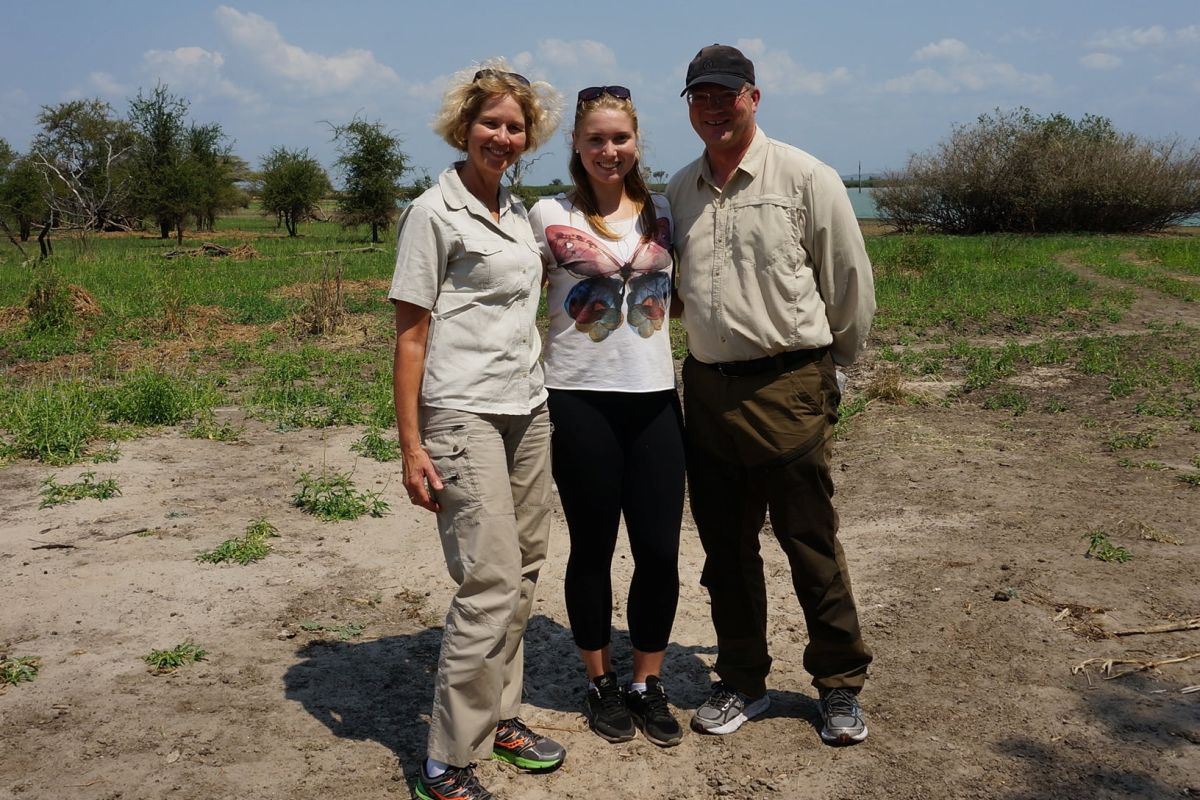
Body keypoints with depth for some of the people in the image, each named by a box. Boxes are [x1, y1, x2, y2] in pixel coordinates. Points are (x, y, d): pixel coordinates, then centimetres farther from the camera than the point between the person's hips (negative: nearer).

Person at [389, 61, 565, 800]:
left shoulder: (518, 212, 15)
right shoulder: (434, 212, -5)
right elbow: (410, 333, -8)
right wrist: (411, 446, -12)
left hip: (528, 409, 7)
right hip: (463, 413, -7)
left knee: (522, 573, 9)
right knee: (492, 582, -10)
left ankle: (500, 717, 25)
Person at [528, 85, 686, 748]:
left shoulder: (662, 212, 9)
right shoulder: (548, 216, -2)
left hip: (655, 399, 3)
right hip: (580, 401, -3)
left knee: (660, 550, 3)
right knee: (592, 549, 9)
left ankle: (648, 683, 23)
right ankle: (601, 681, 28)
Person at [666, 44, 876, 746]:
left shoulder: (807, 178, -5)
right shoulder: (679, 190, 11)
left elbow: (850, 283, 1)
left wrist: (832, 363, 9)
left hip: (788, 386, -5)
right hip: (707, 387, 5)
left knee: (812, 544, 3)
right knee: (725, 546, 13)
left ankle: (841, 685, 22)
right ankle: (743, 681, 30)